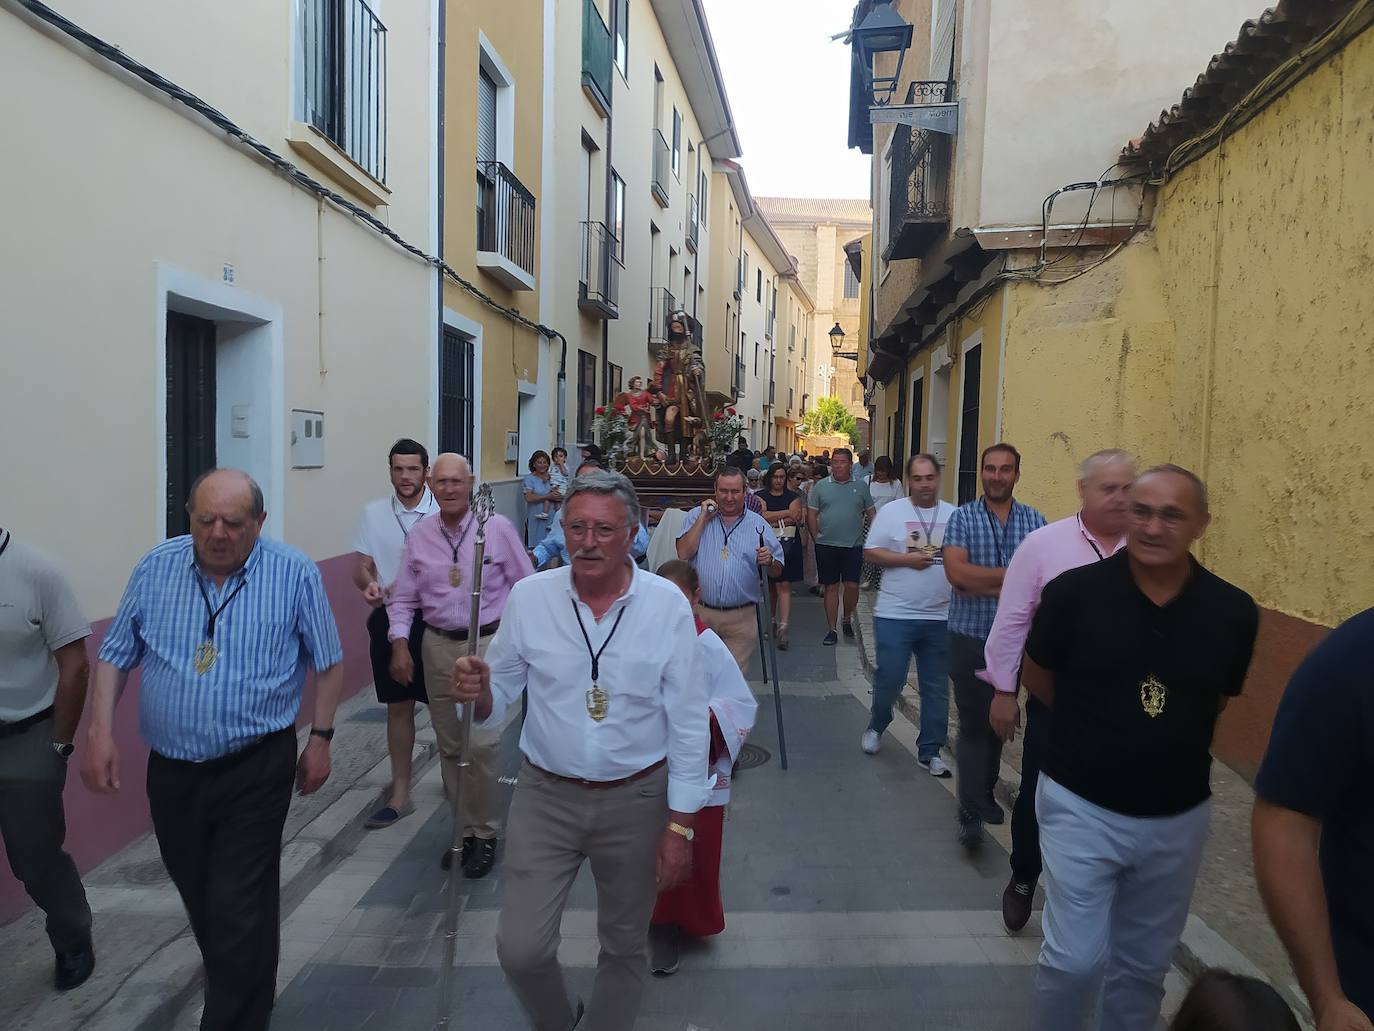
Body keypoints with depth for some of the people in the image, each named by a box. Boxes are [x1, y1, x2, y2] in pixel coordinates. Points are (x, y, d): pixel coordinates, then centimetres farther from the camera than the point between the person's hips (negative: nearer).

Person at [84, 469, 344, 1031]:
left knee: (238, 914, -2)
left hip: (255, 771, -4)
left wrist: (320, 739, 0)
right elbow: (115, 655, 7)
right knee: (198, 900, 22)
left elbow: (327, 662, -1)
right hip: (171, 770, 5)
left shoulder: (295, 574, -11)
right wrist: (100, 731, -3)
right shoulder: (154, 569, -2)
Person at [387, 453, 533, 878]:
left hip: (489, 643, -4)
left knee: (481, 743, -10)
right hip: (438, 646, 4)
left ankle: (485, 833, 10)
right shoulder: (419, 535, 4)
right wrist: (400, 644, -2)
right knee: (449, 745, 12)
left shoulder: (498, 528, -6)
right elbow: (403, 599, 10)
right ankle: (464, 829, 28)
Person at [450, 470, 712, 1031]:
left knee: (624, 947, 16)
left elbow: (689, 723, -8)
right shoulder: (529, 596, -8)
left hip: (635, 800, -1)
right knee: (520, 948, 2)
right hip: (546, 795, 1)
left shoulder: (668, 604, -13)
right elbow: (500, 696, 2)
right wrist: (477, 692, -22)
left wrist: (680, 827, -7)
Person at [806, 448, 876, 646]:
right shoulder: (821, 486, 4)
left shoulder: (861, 486, 6)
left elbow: (871, 514, 10)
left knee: (852, 585, -5)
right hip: (826, 546, 0)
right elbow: (811, 514, 6)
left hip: (853, 545, 0)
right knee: (831, 587, 5)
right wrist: (817, 537, 0)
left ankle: (847, 620, 22)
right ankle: (831, 629, 13)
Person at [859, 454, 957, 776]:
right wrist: (907, 559, -14)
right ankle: (876, 727, 30)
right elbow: (871, 552, -3)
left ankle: (930, 752, 22)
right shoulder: (891, 512, 0)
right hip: (895, 614, -3)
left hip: (941, 617, 3)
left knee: (936, 687, 9)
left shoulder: (954, 515, 7)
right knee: (889, 679, 0)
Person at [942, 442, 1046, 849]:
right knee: (973, 723, -3)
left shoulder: (1035, 521, 3)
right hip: (970, 637, -3)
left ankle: (984, 794, 34)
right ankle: (971, 813, 1)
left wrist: (983, 584, -16)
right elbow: (956, 572, -17)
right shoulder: (962, 518, -3)